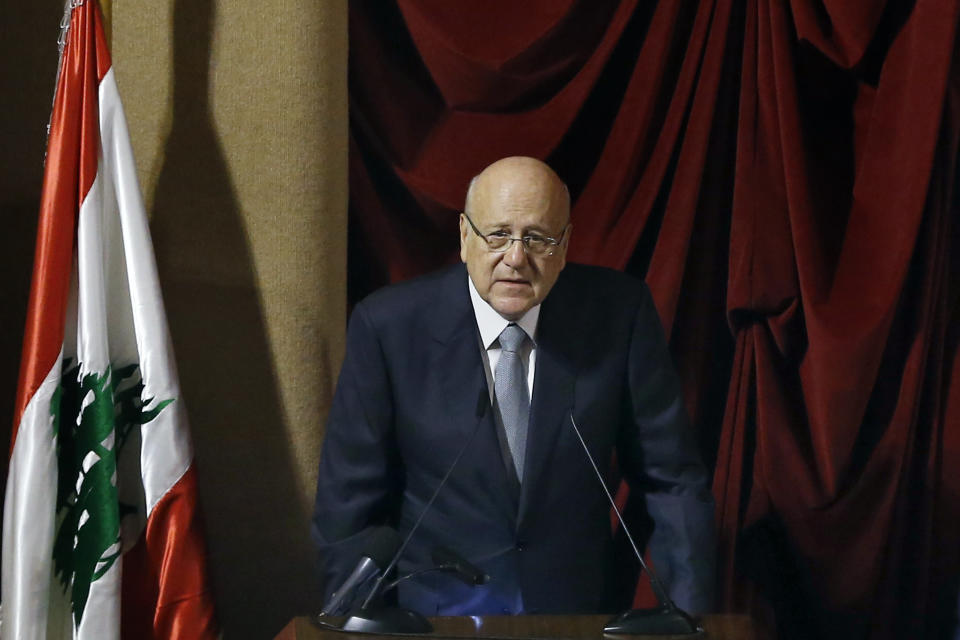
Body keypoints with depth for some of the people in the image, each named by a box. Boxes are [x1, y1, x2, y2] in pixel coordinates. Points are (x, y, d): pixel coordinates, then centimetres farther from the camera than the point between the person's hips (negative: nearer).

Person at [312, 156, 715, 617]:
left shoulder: (618, 312, -3)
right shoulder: (389, 325, -6)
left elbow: (672, 479, 3)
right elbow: (349, 500, -1)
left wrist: (686, 616, -5)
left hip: (580, 611, 1)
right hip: (436, 610, 0)